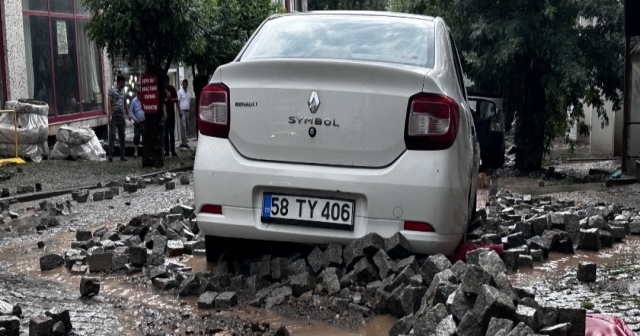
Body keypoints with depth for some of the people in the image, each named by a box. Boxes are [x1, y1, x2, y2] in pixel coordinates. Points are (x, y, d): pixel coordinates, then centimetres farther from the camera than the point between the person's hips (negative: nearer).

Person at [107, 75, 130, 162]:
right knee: (112, 134, -9)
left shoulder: (123, 90, 15)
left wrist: (128, 113, 14)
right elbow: (109, 103, -10)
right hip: (114, 115, -6)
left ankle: (122, 155, 9)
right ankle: (110, 154, -6)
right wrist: (110, 115, -17)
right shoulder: (112, 89, -4)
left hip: (121, 115, 6)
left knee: (122, 135, 6)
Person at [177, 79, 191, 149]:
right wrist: (179, 111, -17)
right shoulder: (180, 92, -4)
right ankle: (184, 143, -10)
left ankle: (184, 140, 13)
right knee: (183, 127, -9)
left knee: (187, 127, 7)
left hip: (187, 111, 7)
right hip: (182, 111, -7)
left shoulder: (188, 92, 17)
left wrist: (190, 111, 16)